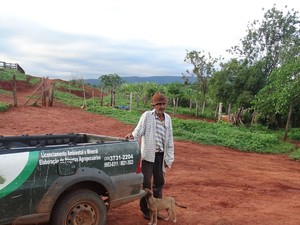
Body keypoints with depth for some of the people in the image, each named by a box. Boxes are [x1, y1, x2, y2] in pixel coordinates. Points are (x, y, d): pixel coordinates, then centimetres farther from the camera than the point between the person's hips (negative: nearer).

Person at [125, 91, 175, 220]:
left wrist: (169, 158, 10)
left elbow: (169, 139, 11)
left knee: (159, 182, 14)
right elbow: (139, 130, -13)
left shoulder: (168, 118, 8)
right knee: (146, 182, 0)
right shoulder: (147, 115, -7)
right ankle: (145, 210, 18)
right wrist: (132, 136, -37)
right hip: (148, 154, -5)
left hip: (160, 155, 5)